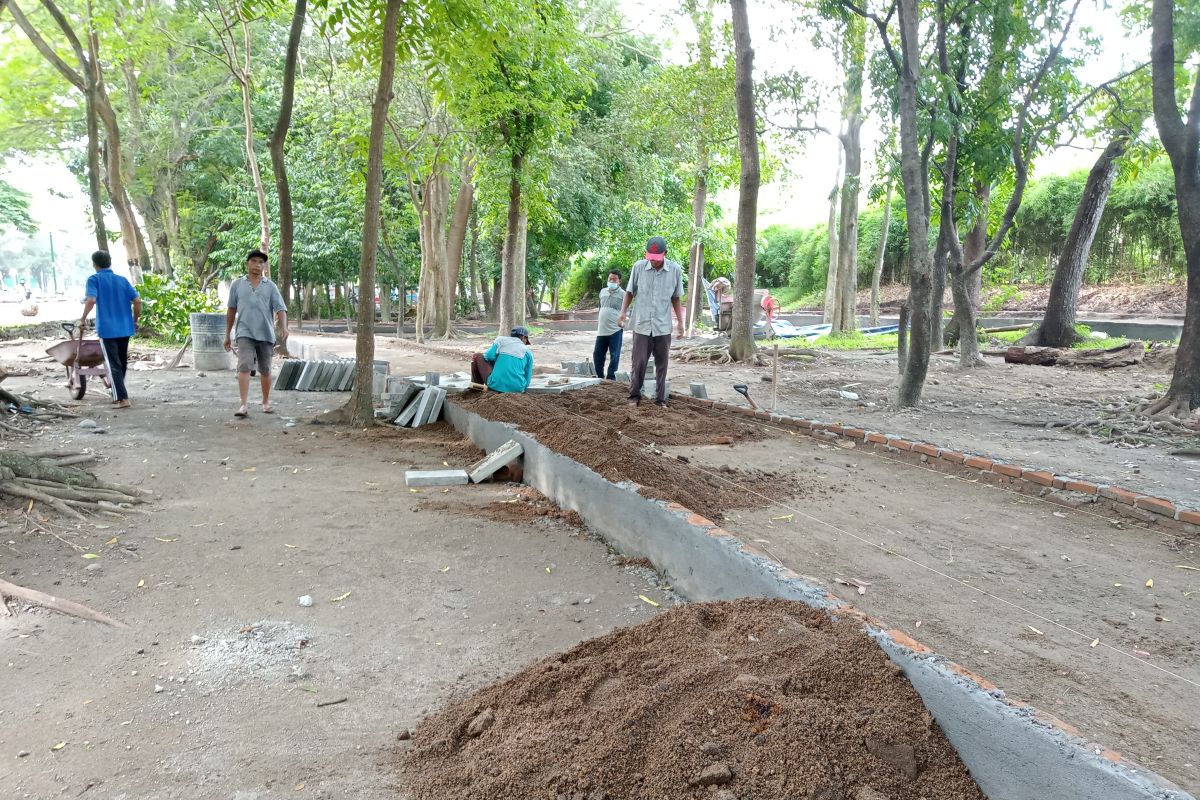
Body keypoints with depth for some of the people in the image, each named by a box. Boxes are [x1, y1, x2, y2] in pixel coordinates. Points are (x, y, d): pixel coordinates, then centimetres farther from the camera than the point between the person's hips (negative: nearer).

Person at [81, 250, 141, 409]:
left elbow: (91, 300, -19)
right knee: (122, 362, 16)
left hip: (107, 329, -4)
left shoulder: (94, 279, -3)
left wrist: (83, 319, -6)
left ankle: (123, 398, -13)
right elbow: (137, 301, 1)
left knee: (113, 364, -4)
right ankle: (117, 394, 30)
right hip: (125, 327, 5)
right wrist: (135, 321, 13)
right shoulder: (122, 280, 9)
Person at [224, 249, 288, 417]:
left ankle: (266, 402, 26)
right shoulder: (237, 285, 8)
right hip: (245, 334, -1)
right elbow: (231, 310, 13)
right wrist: (228, 334, 13)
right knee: (244, 367, -15)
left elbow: (280, 309, -3)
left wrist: (283, 327, -21)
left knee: (265, 370, 11)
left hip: (266, 334, 1)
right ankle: (244, 405, -18)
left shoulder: (271, 287, 6)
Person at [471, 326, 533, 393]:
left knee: (477, 356, 21)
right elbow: (528, 377, 12)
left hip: (496, 385, -2)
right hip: (517, 388, 2)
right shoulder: (527, 352, 12)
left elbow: (489, 356, -6)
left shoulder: (501, 340, 10)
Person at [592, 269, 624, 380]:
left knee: (614, 356, 0)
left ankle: (611, 378, 9)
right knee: (597, 354, 9)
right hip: (601, 330, 5)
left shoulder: (622, 294, -3)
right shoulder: (603, 291, 14)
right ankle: (599, 376, 23)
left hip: (615, 330, -5)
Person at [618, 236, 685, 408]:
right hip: (641, 325, -1)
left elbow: (676, 298, 7)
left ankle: (660, 399, 17)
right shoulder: (638, 267, -5)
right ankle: (634, 396, 17)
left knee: (661, 365, 7)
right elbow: (630, 292, 6)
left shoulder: (675, 270, -3)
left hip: (663, 327, 1)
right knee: (639, 362, 1)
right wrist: (623, 311, -7)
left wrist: (680, 322, 6)